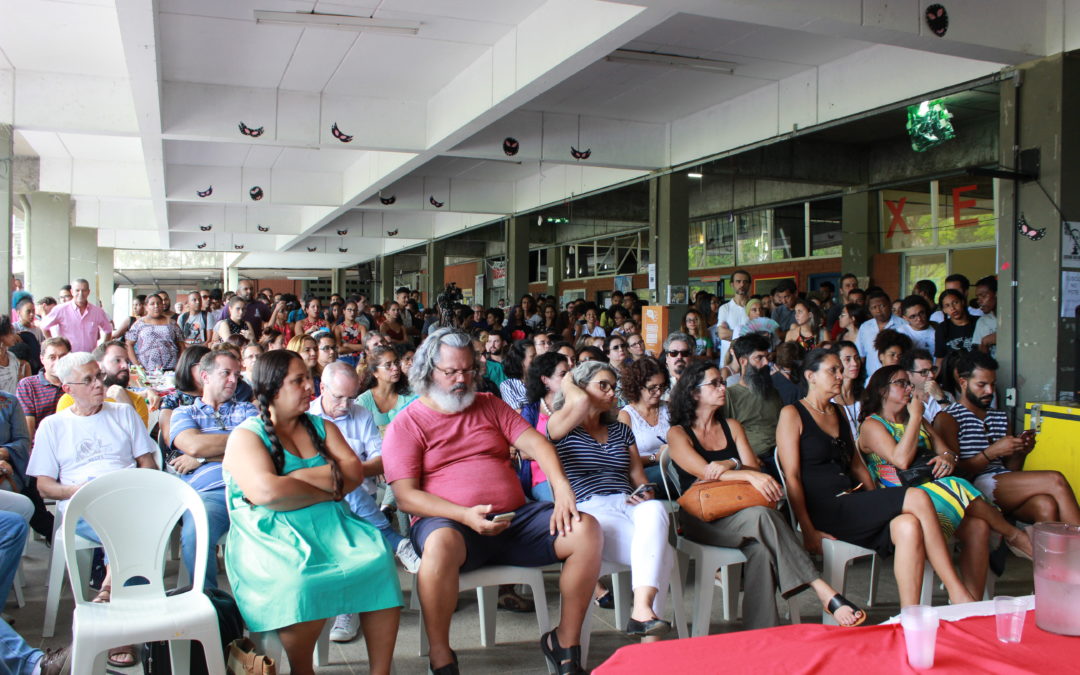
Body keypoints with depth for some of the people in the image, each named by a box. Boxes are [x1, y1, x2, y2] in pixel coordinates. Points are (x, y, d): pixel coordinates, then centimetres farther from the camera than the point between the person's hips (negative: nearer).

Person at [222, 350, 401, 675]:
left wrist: (299, 478, -10)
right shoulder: (246, 436, 2)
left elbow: (354, 472, 3)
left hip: (332, 528, 4)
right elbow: (267, 492, -16)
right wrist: (329, 489, -7)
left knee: (379, 561, -24)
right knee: (301, 582, -34)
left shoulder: (322, 427, 18)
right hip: (273, 538, -4)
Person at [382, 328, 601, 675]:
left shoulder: (489, 406, 17)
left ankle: (566, 643, -1)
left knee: (586, 529, -17)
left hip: (515, 517, 5)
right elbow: (406, 496, -6)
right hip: (449, 521, -4)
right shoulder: (407, 424, 4)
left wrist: (561, 487, -16)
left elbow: (534, 442, 5)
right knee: (441, 543, -40)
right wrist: (466, 515, -21)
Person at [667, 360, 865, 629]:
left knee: (761, 549, -33)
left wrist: (731, 465, -16)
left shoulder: (731, 427, 19)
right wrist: (749, 475, -29)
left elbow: (754, 469, 8)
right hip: (700, 520, -4)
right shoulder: (678, 433, 4)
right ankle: (825, 593, -37)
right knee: (762, 515, -35)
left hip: (736, 514, 5)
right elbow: (704, 473, -13)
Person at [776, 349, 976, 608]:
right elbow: (792, 477, -9)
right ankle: (958, 593, -16)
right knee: (917, 498, -22)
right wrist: (809, 531, -16)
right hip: (824, 510, -7)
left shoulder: (838, 412, 23)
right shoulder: (792, 414, -1)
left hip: (854, 505, 7)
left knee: (908, 526, -26)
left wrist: (879, 506, 9)